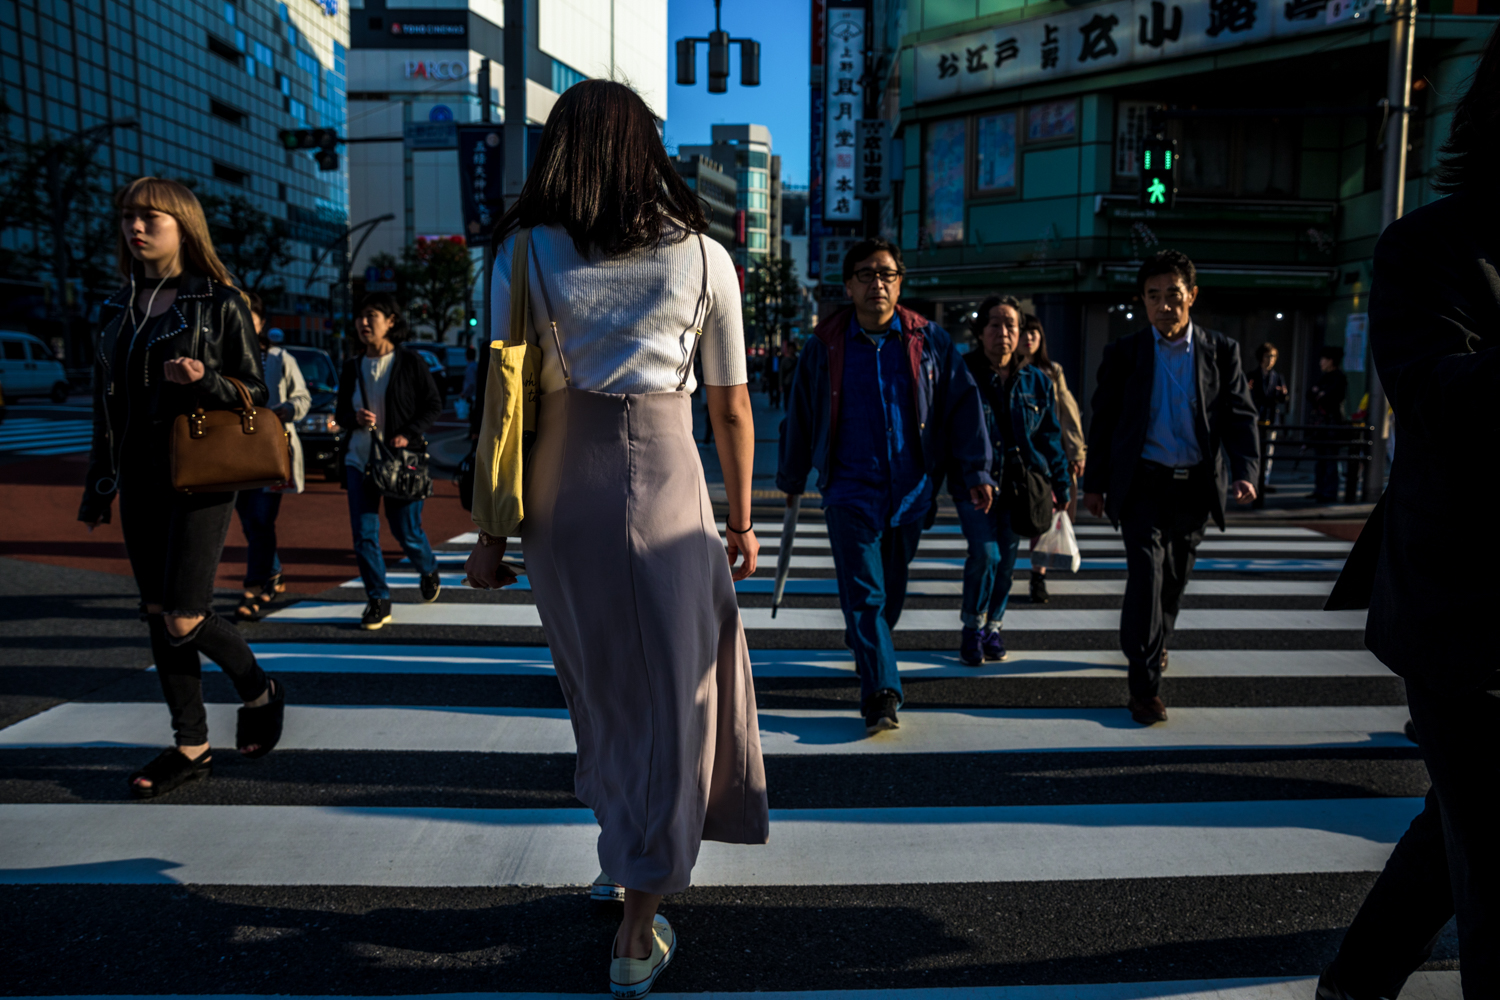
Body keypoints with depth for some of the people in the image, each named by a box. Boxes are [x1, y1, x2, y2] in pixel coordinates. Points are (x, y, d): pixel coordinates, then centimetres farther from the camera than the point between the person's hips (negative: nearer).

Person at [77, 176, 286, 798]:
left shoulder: (220, 303, -4)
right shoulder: (119, 309, 12)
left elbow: (258, 395, -3)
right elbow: (107, 405, 17)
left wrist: (206, 380, -23)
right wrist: (97, 487, 17)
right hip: (140, 479, 6)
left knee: (183, 620, -10)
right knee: (157, 615, 8)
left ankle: (260, 693, 18)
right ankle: (191, 747, 19)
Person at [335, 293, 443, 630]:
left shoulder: (410, 362, -4)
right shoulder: (352, 367, 8)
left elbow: (434, 404, -2)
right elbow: (340, 412, 14)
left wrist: (408, 435, -15)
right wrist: (354, 418, -10)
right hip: (359, 459, 4)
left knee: (407, 531, 4)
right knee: (363, 533, -2)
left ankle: (428, 571, 36)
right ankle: (378, 600, 10)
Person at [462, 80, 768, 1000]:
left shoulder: (524, 254, 1)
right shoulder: (704, 258, 1)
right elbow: (733, 410, 3)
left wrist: (493, 531, 4)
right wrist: (742, 519, 13)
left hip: (560, 497, 2)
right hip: (666, 492, -2)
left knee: (600, 686, 20)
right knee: (671, 696, 9)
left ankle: (629, 858, 39)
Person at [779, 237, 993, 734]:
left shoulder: (929, 340, 4)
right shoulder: (824, 346, 2)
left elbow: (963, 403, 7)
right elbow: (799, 414, 12)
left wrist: (976, 471, 2)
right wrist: (791, 477, 20)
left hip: (911, 489, 2)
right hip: (850, 490, -2)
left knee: (891, 591, 14)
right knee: (863, 593, -10)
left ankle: (866, 643, 39)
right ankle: (881, 691, -10)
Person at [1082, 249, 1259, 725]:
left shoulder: (1221, 351, 4)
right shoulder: (1124, 353, 0)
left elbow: (1239, 415, 2)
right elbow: (1103, 420, 4)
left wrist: (1245, 470, -13)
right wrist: (1094, 482, 4)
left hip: (1195, 486, 3)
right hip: (1142, 483, -3)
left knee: (1175, 578, 14)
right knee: (1147, 574, -13)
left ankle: (1154, 647, 40)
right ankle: (1145, 685, -8)